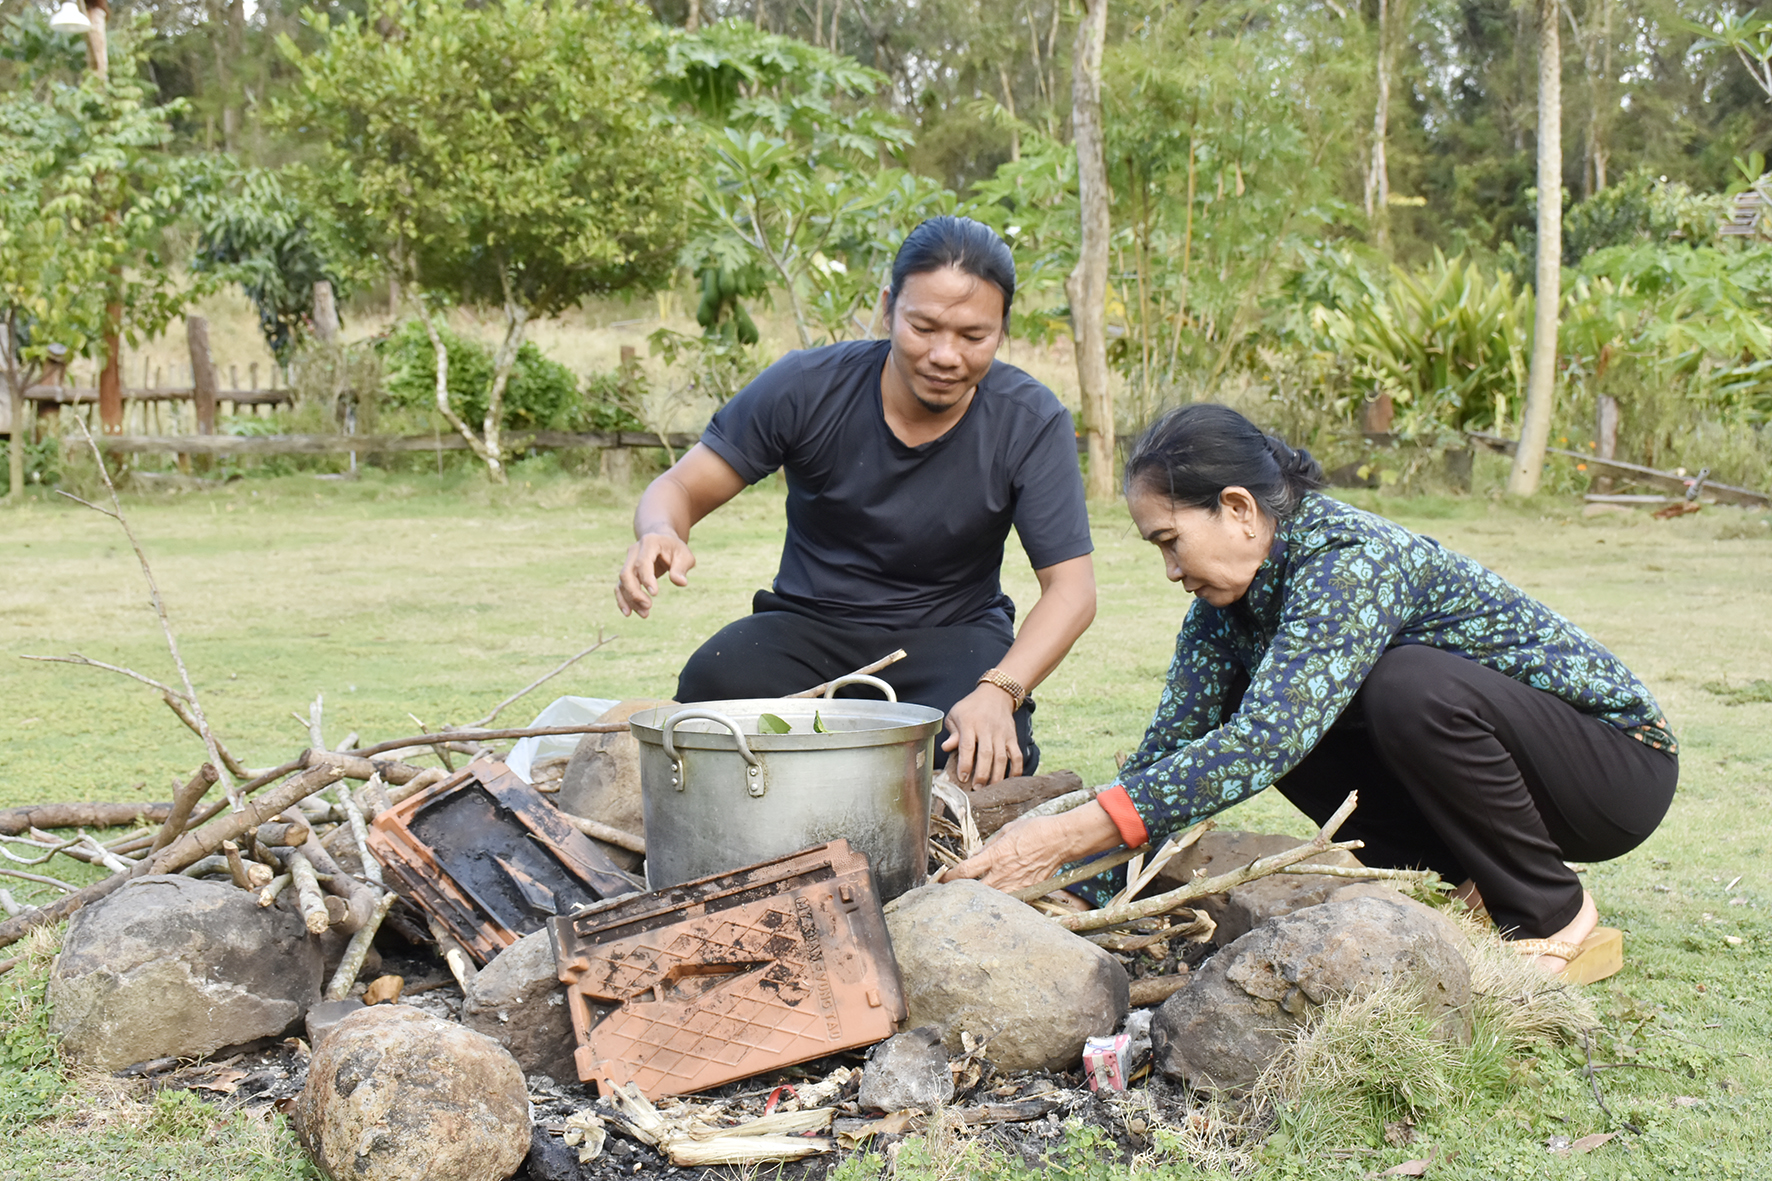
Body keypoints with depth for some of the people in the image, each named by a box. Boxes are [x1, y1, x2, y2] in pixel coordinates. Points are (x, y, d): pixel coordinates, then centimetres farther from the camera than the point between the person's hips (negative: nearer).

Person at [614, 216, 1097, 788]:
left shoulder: (1033, 423, -13)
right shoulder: (808, 387, -12)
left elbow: (1071, 588, -15)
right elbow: (679, 489, -8)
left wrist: (999, 691, -35)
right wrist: (660, 536, -35)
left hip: (951, 633, 0)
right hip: (810, 623, 1)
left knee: (987, 752, -33)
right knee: (712, 683, -31)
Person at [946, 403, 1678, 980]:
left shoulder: (1350, 560, -29)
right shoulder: (1230, 599, -4)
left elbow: (1264, 743, -41)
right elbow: (1167, 754, -6)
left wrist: (1067, 837, -45)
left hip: (1620, 758, -7)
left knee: (1414, 686, -34)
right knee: (1283, 726, -10)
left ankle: (1554, 916, -10)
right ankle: (1477, 891, 3)